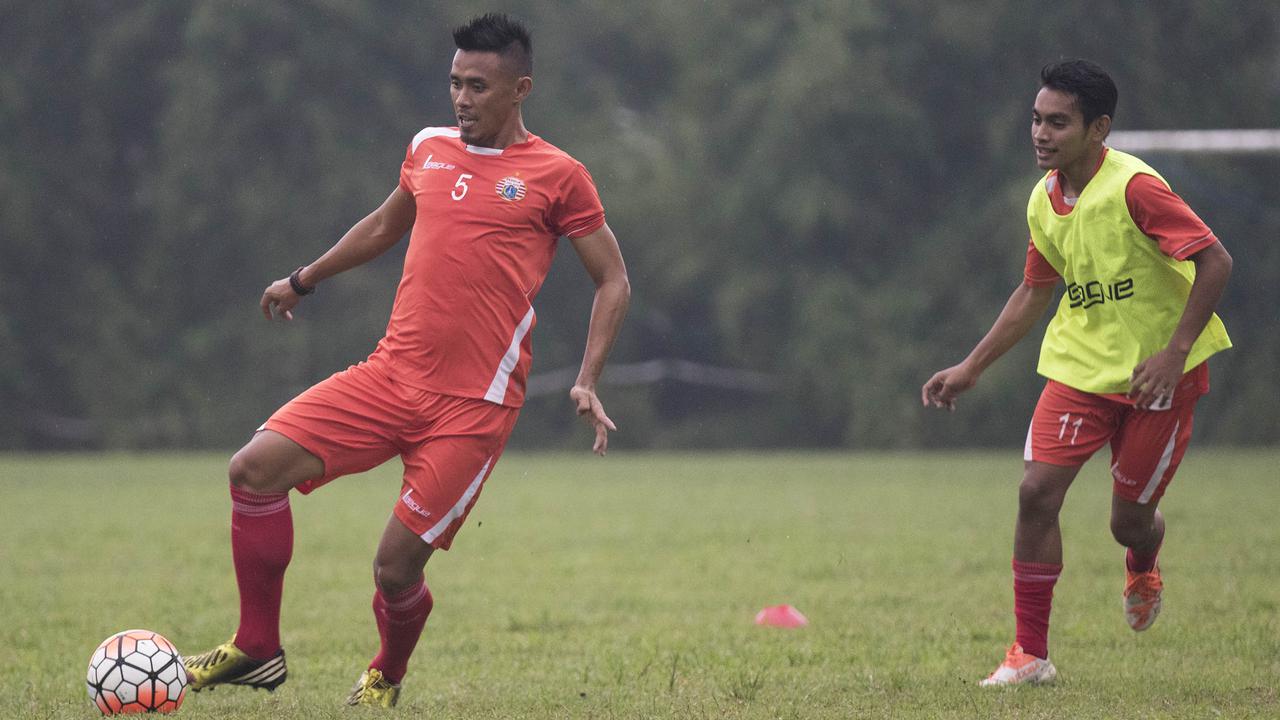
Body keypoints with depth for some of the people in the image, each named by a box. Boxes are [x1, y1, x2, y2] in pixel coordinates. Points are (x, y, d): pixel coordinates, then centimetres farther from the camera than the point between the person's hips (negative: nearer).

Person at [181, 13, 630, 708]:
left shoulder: (558, 176, -2)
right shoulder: (429, 150, 13)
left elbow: (613, 279, 4)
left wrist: (587, 383, -6)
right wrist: (303, 280, 37)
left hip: (474, 405, -5)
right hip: (389, 376, 5)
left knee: (396, 565, -8)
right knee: (254, 468, -12)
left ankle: (385, 679, 26)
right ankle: (257, 649, 1)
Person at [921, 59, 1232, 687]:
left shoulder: (1133, 188, -21)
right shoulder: (1045, 201, 2)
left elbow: (1215, 262, -21)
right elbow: (1034, 292, 17)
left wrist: (1173, 353, -25)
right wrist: (970, 369, 14)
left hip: (1157, 373, -5)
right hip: (1080, 364, 6)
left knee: (1129, 520, 0)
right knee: (1037, 490, -11)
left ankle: (1142, 572, 41)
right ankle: (1030, 653, -2)